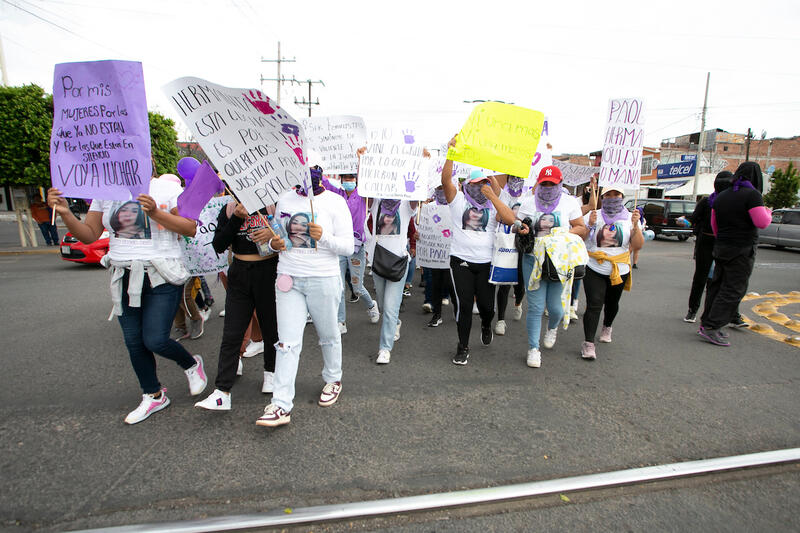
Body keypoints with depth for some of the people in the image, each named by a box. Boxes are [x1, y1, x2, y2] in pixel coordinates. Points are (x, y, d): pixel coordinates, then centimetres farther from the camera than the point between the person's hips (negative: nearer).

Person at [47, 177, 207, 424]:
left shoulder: (168, 189, -6)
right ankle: (154, 396, 30)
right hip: (124, 280, 6)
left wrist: (155, 212, -22)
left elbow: (191, 228, -12)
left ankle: (192, 365, 22)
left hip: (161, 279, -5)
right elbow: (89, 235, 10)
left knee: (155, 340, -10)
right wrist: (65, 213, -6)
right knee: (133, 343, 11)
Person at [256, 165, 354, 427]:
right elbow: (277, 234, 22)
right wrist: (273, 243, -1)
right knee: (287, 342, -1)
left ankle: (333, 380, 38)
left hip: (323, 280, -3)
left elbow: (348, 247, -7)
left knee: (329, 335, 13)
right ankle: (281, 405, 4)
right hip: (288, 278, 3)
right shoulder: (284, 200, 10)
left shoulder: (335, 202, -3)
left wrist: (324, 237, -24)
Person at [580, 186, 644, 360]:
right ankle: (588, 343, -10)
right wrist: (590, 225, -21)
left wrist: (635, 225, -20)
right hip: (594, 270, -3)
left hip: (619, 271, 3)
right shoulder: (592, 216, -3)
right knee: (594, 305, -13)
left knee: (612, 304, 19)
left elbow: (638, 245, -6)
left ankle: (607, 328, 48)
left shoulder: (629, 218, 1)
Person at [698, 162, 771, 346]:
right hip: (742, 250, -7)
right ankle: (710, 327, -8)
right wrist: (768, 213, 5)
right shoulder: (752, 194, -11)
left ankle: (706, 322, 17)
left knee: (717, 286, 13)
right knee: (733, 290, -4)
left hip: (721, 248, 7)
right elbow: (761, 222, -16)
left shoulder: (721, 197, 10)